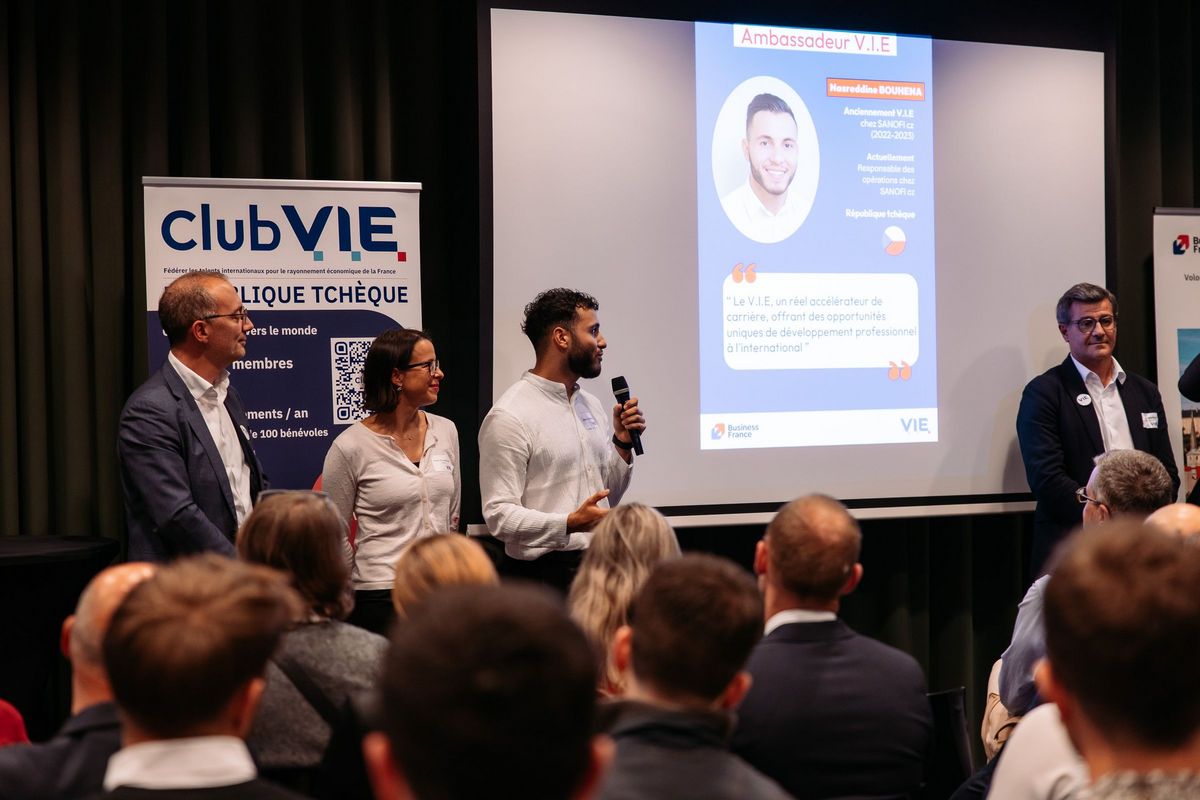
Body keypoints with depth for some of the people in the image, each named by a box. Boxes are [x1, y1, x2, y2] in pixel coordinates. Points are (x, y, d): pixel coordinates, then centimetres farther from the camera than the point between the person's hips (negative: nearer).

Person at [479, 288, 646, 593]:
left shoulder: (592, 405, 13)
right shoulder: (509, 416, -12)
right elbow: (499, 515, -18)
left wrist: (622, 444, 4)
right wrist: (570, 523, -30)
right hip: (546, 576, -7)